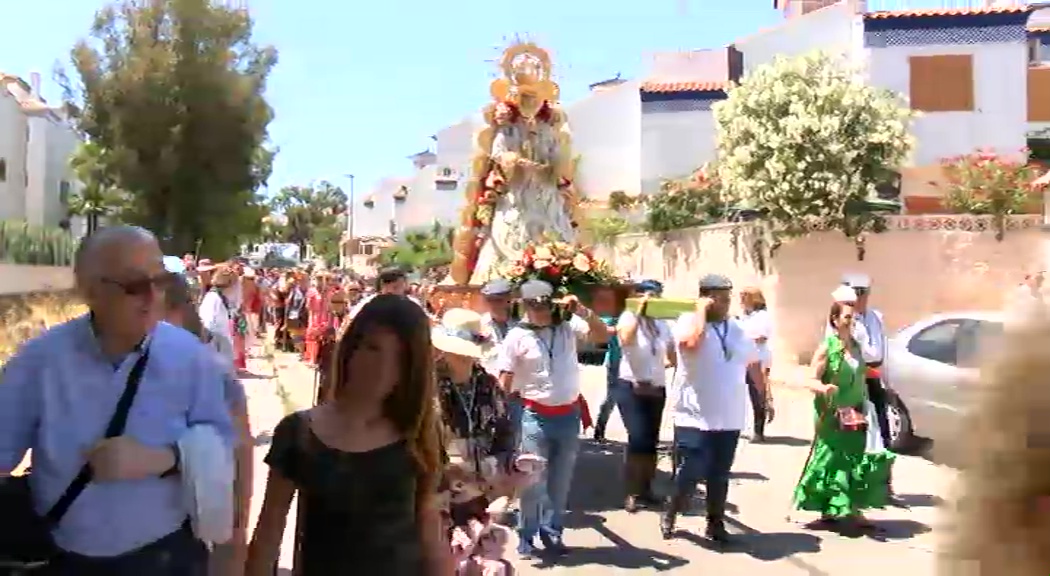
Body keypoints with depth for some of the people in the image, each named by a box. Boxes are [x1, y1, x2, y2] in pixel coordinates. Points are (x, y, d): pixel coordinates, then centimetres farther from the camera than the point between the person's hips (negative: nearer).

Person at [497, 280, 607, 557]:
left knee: (561, 480, 13)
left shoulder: (568, 325, 0)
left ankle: (552, 533, 28)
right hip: (536, 416, -3)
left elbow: (603, 335, -6)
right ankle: (527, 536, 19)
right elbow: (505, 380, -4)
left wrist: (582, 311, -18)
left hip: (569, 414, 3)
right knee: (534, 480, 2)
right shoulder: (517, 336, -6)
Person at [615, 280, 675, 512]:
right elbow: (626, 339, -25)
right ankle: (632, 493, -3)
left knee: (651, 441, 8)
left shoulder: (663, 324, 9)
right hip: (631, 387, -5)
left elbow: (672, 356, 17)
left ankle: (646, 488, 21)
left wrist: (662, 364, -1)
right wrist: (639, 311, -19)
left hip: (657, 389, 5)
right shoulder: (628, 317, -3)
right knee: (638, 439, -13)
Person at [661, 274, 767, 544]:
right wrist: (701, 309, -19)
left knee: (719, 476, 12)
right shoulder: (688, 321, -8)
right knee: (689, 474, -4)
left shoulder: (737, 328, 10)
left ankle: (715, 523, 27)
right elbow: (692, 342, -32)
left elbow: (754, 364, 20)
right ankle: (669, 515, 21)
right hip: (694, 417, -5)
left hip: (730, 419, 5)